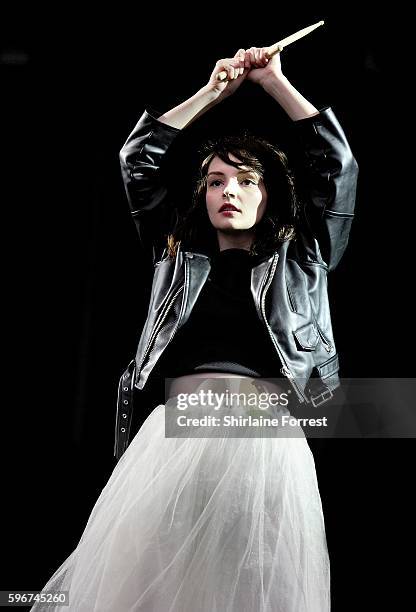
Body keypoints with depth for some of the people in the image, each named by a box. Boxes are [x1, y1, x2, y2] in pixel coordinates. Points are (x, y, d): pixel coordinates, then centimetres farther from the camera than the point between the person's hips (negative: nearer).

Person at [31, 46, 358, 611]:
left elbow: (338, 166, 12)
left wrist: (275, 83, 16)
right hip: (174, 437, 1)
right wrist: (215, 90, 20)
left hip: (267, 441, -1)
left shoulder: (299, 260, 16)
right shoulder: (178, 254, 20)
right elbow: (138, 159, 18)